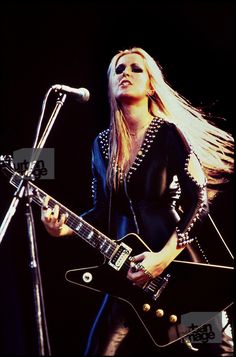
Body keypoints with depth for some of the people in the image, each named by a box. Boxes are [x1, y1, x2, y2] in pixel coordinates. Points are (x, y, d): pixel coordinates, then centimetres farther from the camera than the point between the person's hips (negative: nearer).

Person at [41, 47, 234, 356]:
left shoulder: (168, 133, -7)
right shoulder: (102, 144, 9)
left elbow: (199, 200, -12)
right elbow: (102, 212, 13)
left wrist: (164, 257, -21)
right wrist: (66, 227, -5)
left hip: (175, 265, -4)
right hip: (128, 272, 5)